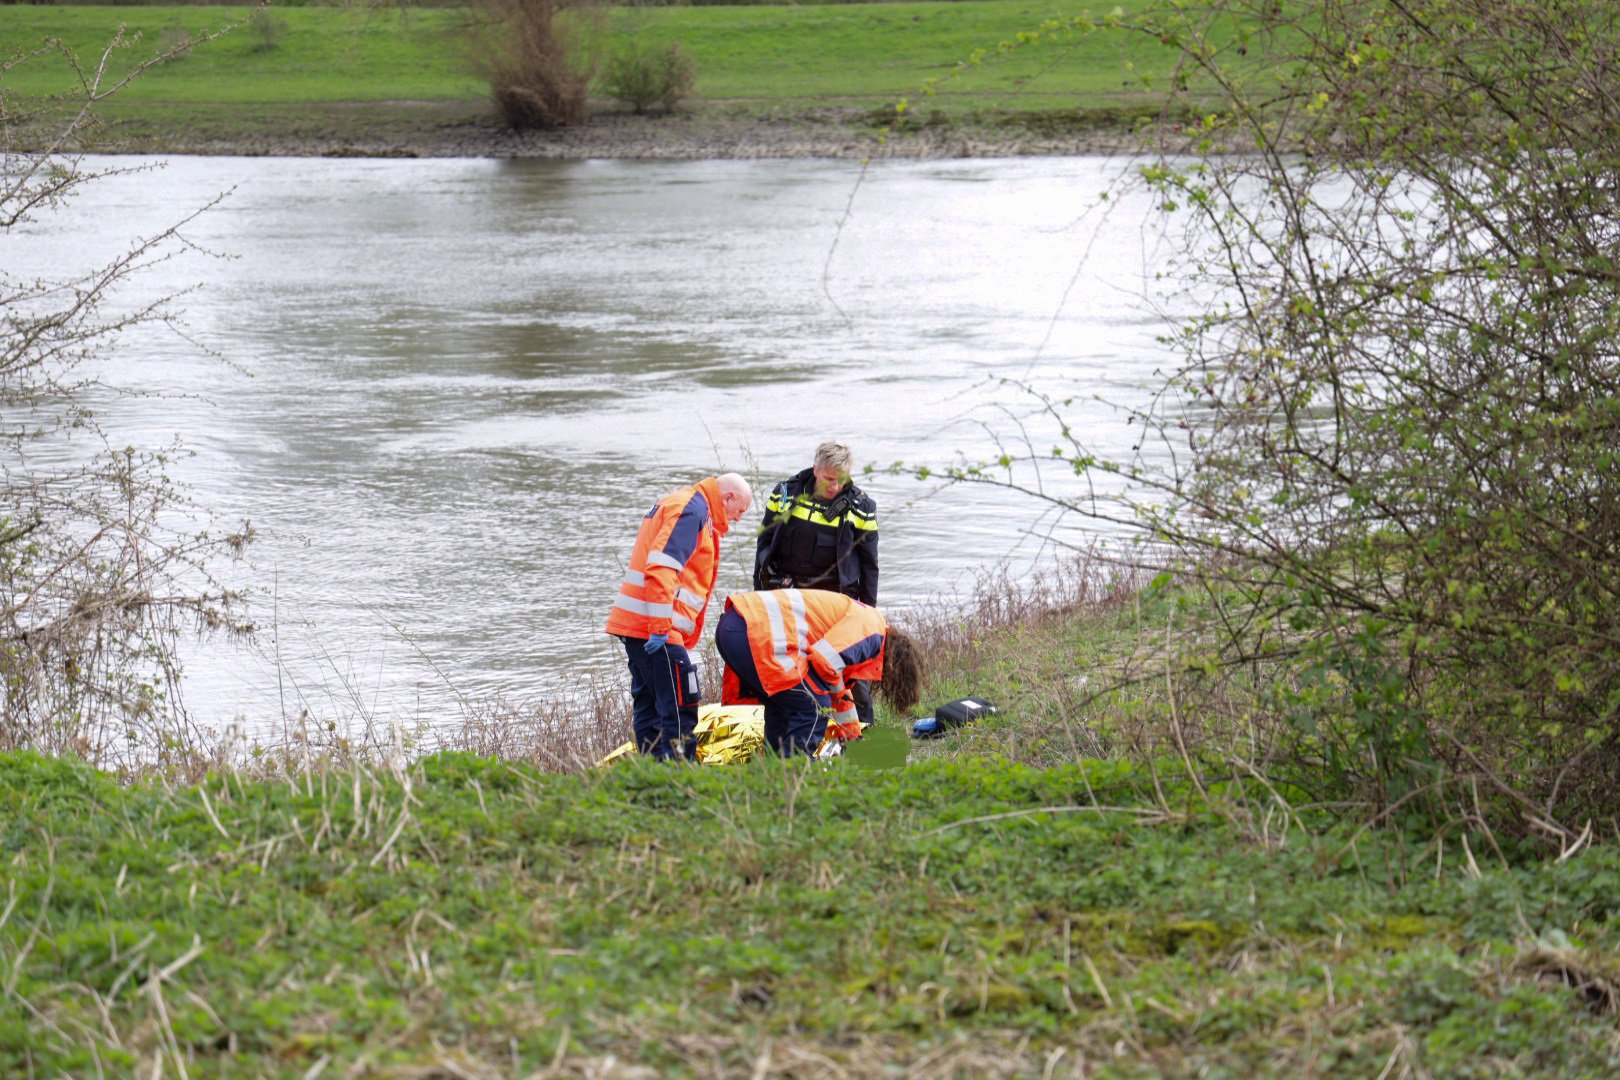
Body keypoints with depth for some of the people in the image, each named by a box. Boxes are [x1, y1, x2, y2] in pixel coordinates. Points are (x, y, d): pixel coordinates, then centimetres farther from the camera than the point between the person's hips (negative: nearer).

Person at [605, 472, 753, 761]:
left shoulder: (680, 505, 24)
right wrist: (660, 628, -24)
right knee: (680, 706, -12)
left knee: (648, 705, 11)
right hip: (654, 628, -10)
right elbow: (662, 568, -21)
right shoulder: (691, 509, -9)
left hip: (636, 627, 10)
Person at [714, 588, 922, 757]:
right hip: (754, 634, -10)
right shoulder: (872, 629, -3)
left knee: (782, 708, 26)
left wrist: (854, 741, 50)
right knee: (814, 708, -3)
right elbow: (825, 660, -17)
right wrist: (838, 689, 5)